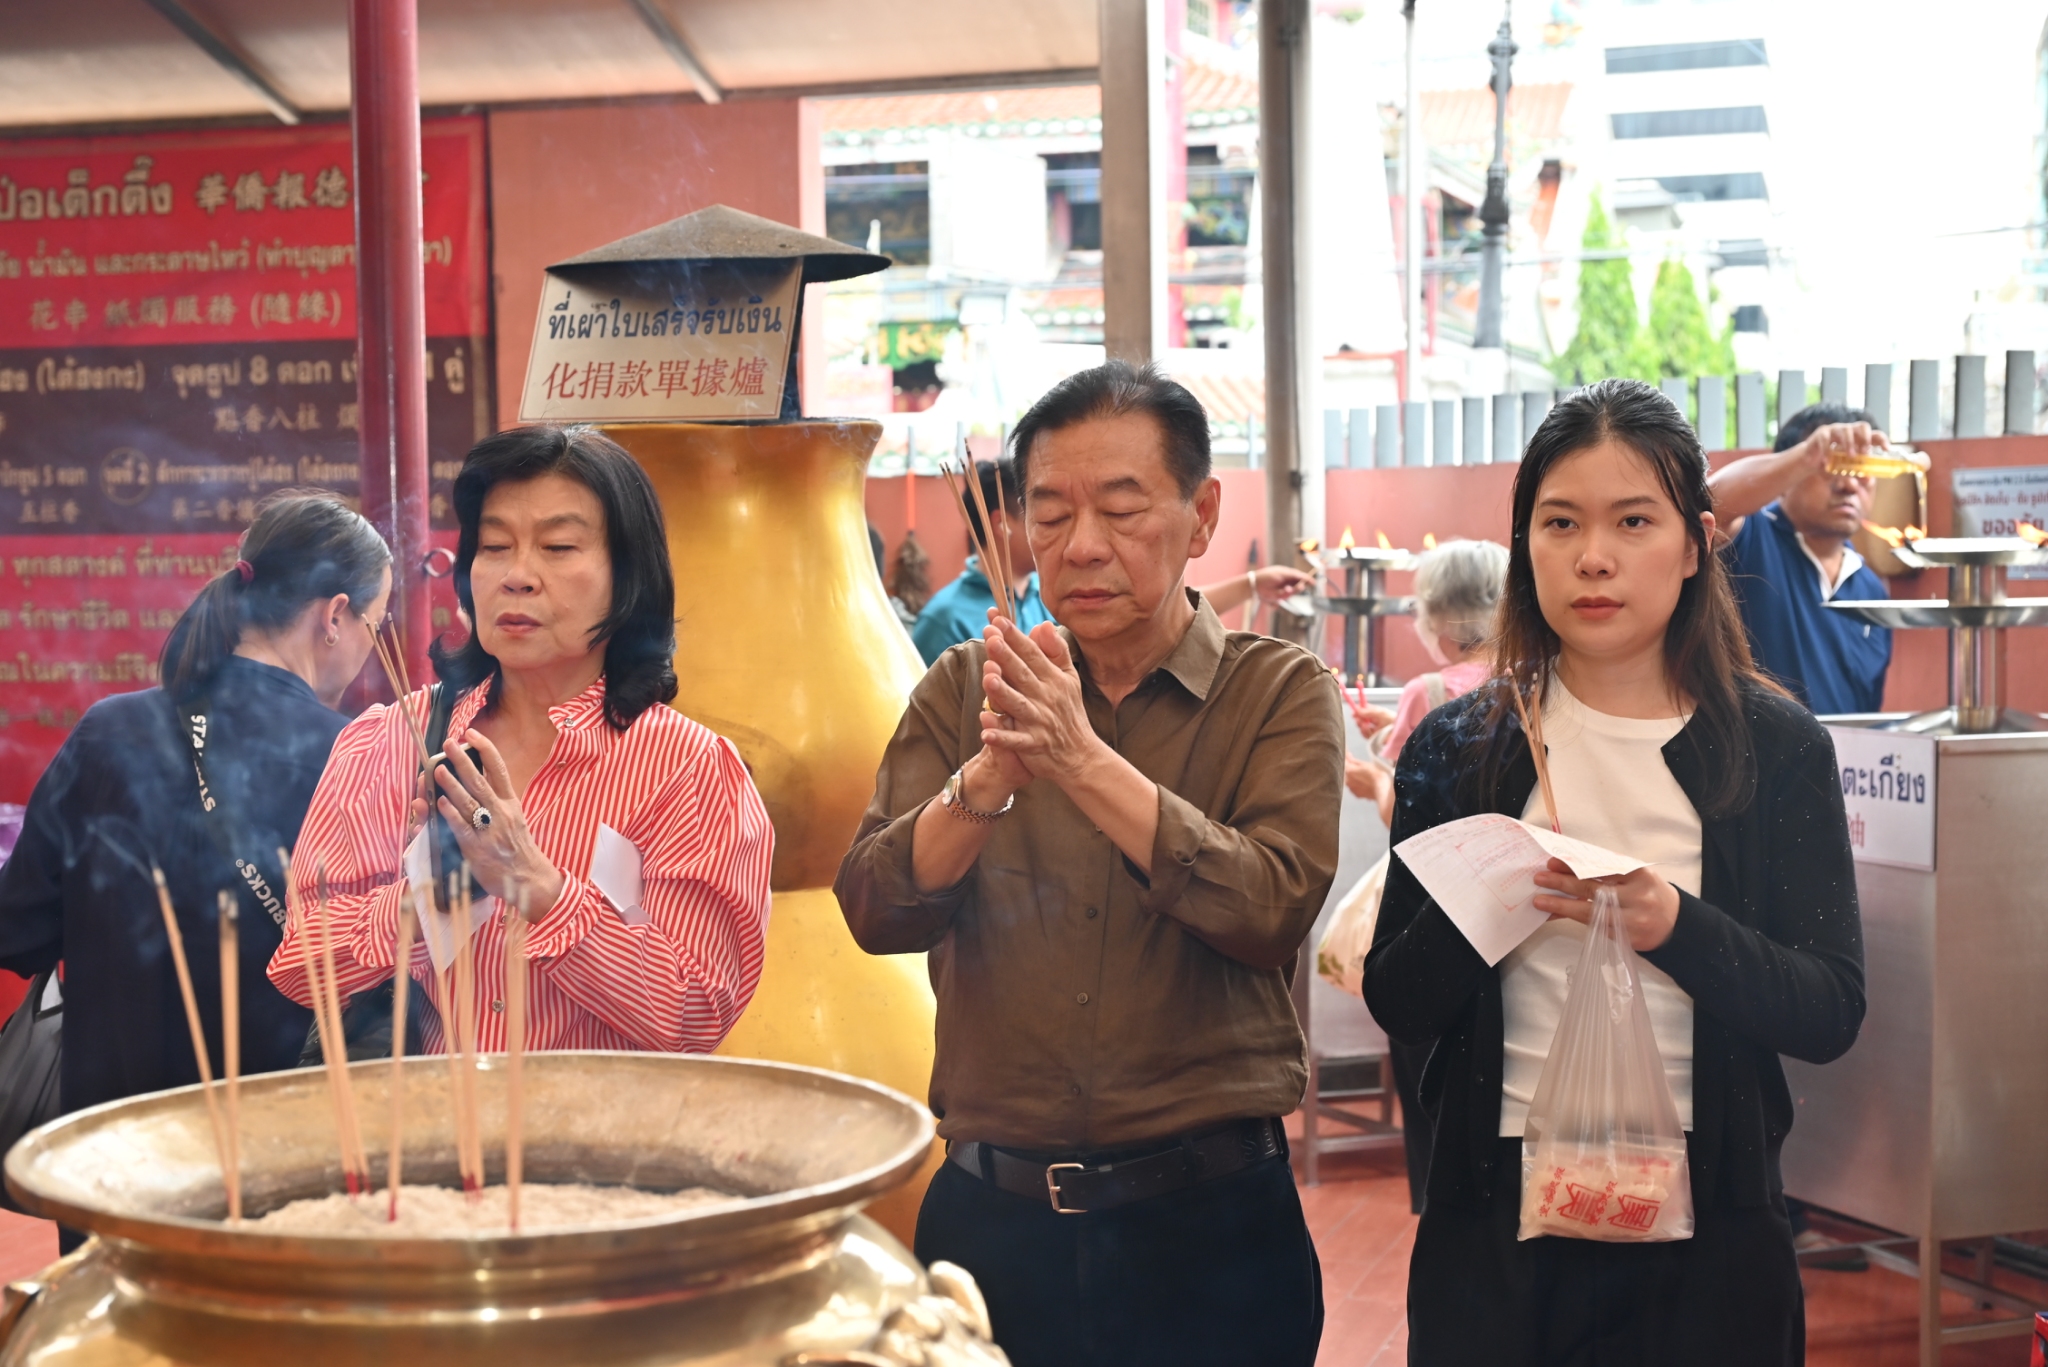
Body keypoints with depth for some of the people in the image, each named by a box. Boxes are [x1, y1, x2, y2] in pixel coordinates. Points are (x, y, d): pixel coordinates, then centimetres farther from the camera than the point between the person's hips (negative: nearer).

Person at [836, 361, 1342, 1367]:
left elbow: (1273, 911, -17)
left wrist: (1082, 759, -24)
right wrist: (987, 780, -24)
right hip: (989, 1214, 2)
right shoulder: (965, 691, 6)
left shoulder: (1280, 693, -1)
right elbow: (875, 910, -6)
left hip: (1206, 1221, -1)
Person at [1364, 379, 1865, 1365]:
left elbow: (1831, 1014, -7)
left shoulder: (1776, 747, -2)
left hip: (1706, 1220, 0)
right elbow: (1396, 1004, -1)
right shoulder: (1456, 748, 0)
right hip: (1497, 1216, 1)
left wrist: (1677, 929, -23)